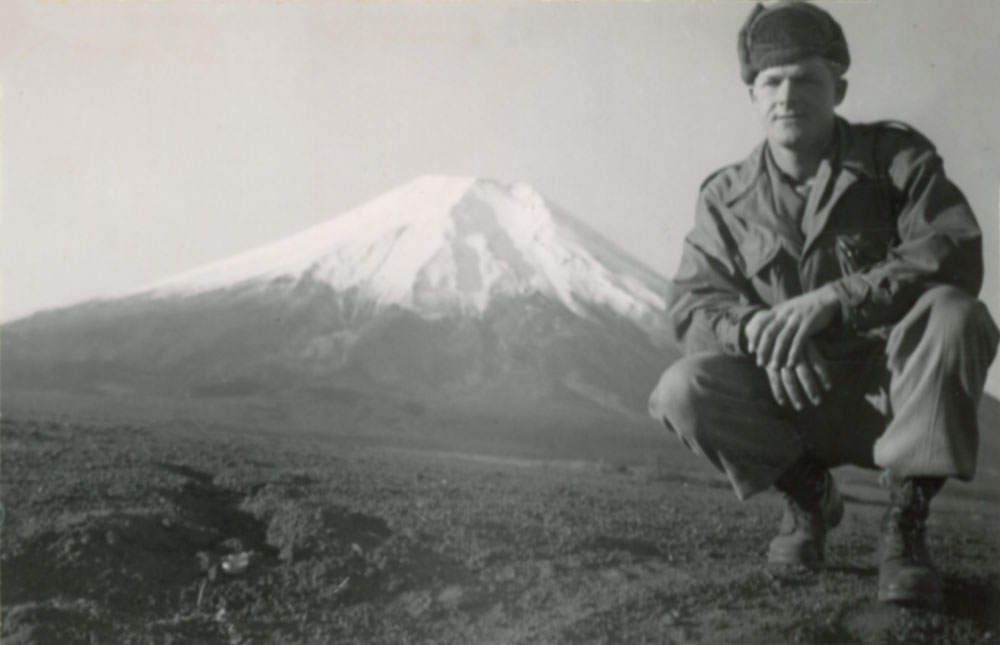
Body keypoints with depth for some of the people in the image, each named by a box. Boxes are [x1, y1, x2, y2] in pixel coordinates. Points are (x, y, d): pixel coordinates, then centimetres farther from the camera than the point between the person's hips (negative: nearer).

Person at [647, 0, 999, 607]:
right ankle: (809, 497, 4)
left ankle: (906, 522, -18)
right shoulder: (727, 197, 2)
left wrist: (835, 298, -32)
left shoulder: (896, 155, -6)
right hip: (793, 399, 2)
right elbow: (692, 303, -5)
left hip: (897, 388, -2)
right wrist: (757, 330, -29)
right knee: (683, 391, -24)